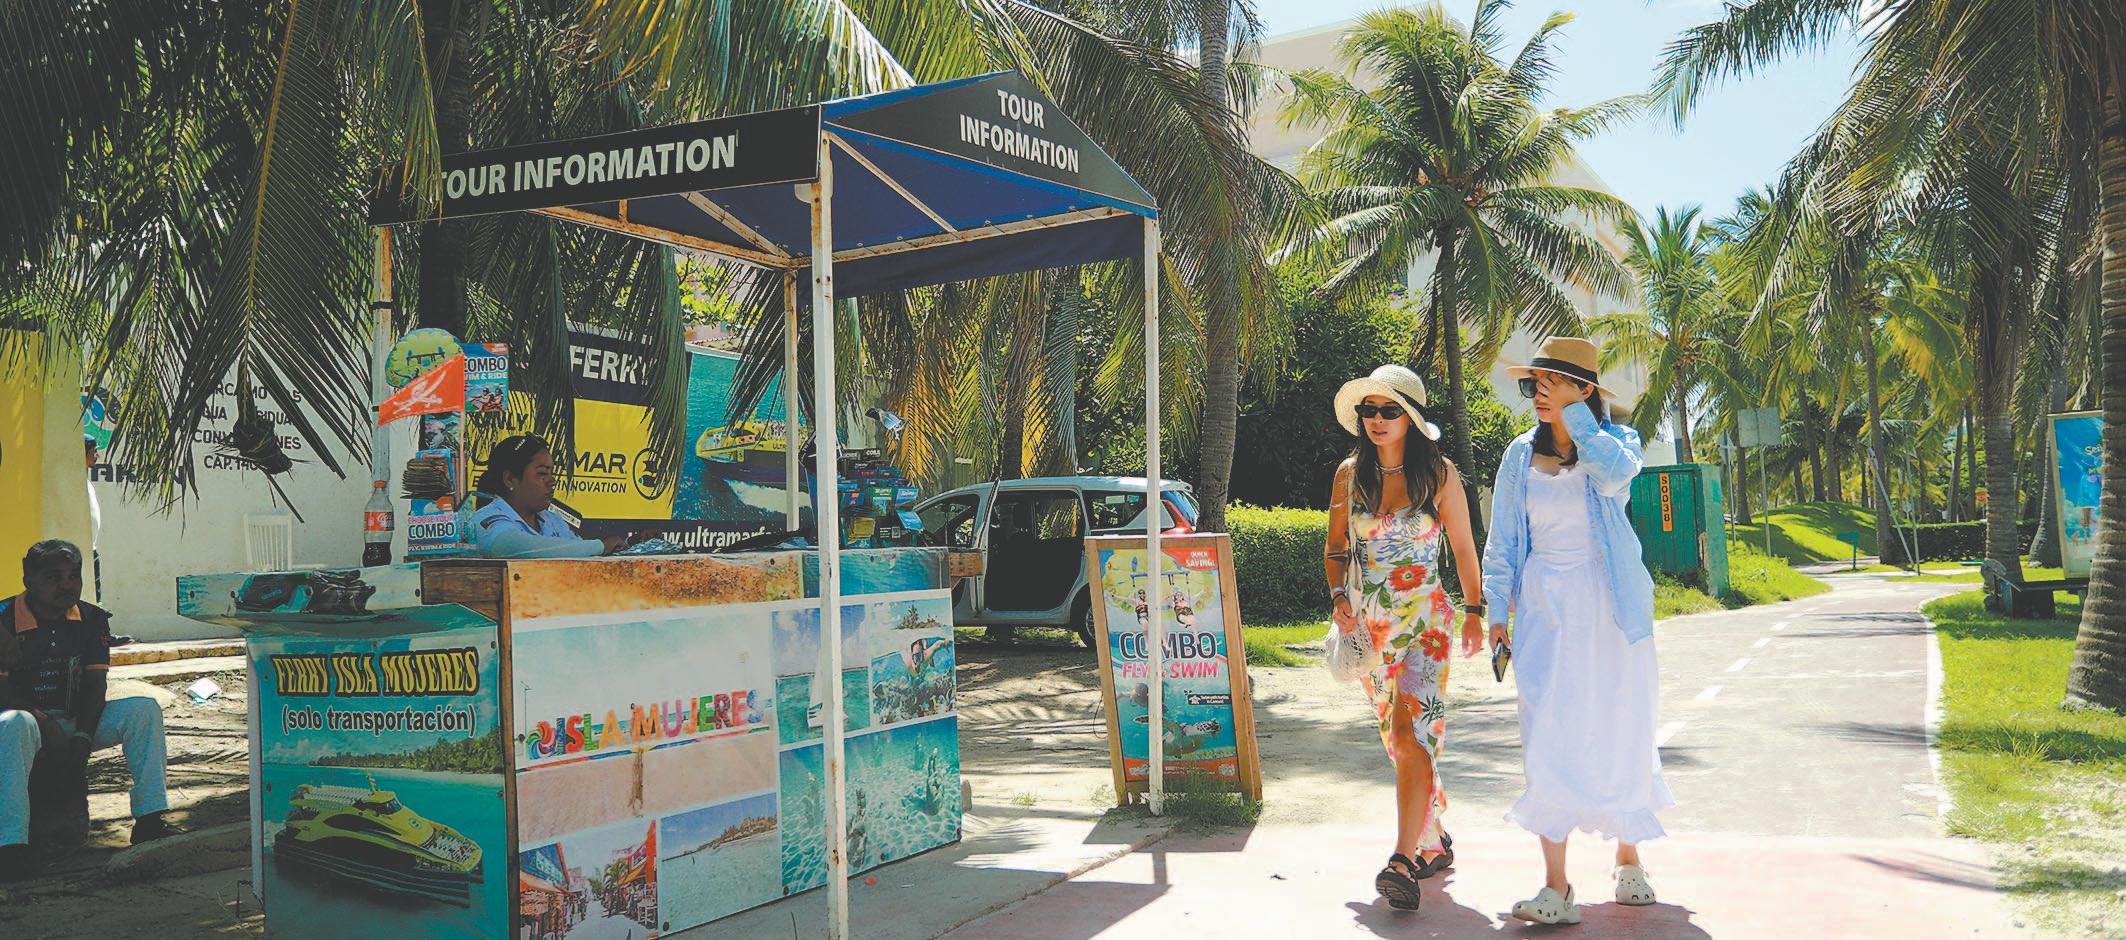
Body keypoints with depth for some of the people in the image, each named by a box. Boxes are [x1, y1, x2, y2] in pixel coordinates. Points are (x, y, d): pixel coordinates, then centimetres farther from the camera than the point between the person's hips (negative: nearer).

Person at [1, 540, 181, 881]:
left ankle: (148, 820, -21)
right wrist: (40, 721, -26)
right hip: (28, 717, -4)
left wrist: (84, 733, -16)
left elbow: (95, 683, -1)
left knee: (144, 709, -17)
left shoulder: (92, 619, 3)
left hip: (76, 720, 5)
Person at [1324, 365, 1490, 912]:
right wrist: (1339, 598, -2)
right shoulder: (1350, 473, 5)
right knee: (1398, 740, 12)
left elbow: (1463, 548, 6)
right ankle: (1436, 844, 27)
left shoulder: (1439, 474, -3)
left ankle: (1403, 862, -22)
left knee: (1410, 734, -18)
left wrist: (1474, 613, 7)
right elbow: (1336, 548, 13)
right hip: (1367, 622, 4)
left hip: (1424, 619, -4)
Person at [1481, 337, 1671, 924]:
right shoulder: (1520, 457, 6)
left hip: (1609, 609, -1)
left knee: (1620, 733, 7)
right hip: (1545, 610, 1)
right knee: (1549, 739, -7)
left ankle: (1628, 860, 28)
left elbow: (1614, 474, -26)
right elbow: (1501, 545, 10)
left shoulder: (1616, 441, 0)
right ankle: (1556, 888, -7)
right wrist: (1497, 614, 4)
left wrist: (1572, 414, -16)